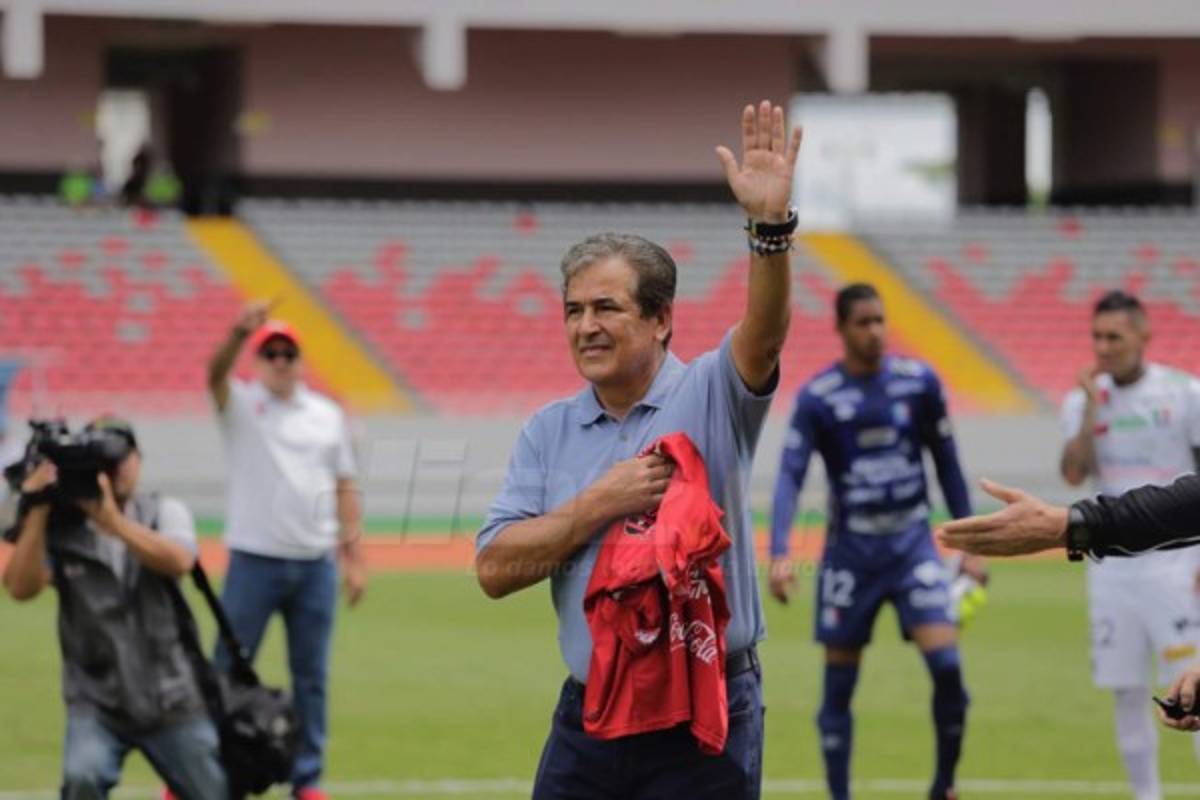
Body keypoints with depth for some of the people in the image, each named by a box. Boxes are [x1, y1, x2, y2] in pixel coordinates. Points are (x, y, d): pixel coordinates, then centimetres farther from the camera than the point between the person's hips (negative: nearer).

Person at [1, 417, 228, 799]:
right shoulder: (60, 528, -5)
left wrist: (111, 519, -36)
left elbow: (178, 561, -23)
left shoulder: (163, 511, -1)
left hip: (171, 699, 2)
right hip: (96, 702, -2)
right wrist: (36, 511, -28)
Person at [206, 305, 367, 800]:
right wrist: (237, 334, -43)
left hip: (316, 565, 3)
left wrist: (353, 556, 6)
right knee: (228, 669, -1)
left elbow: (344, 487, 12)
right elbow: (215, 374, -22)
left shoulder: (327, 415, 10)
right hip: (254, 560, -3)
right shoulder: (241, 405, 0)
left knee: (311, 675, 7)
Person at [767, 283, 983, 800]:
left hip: (912, 544, 1)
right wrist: (780, 555, -29)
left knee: (947, 664, -15)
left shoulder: (919, 383, -1)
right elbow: (790, 477, -15)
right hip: (850, 552, -1)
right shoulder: (816, 398, -8)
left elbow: (947, 464, 8)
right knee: (838, 684, 3)